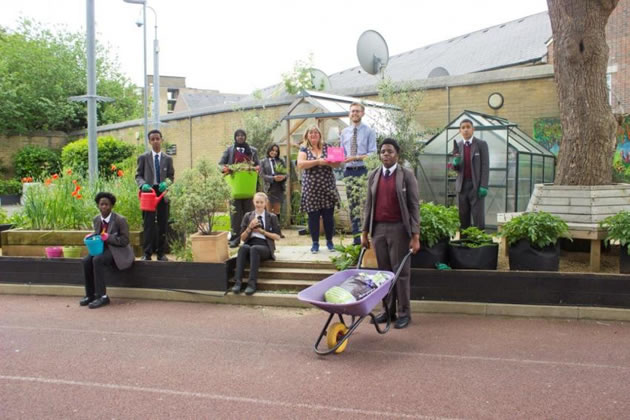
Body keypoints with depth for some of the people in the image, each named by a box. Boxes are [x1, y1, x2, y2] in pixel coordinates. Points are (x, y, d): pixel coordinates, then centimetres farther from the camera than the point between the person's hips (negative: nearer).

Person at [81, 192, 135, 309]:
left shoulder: (120, 220, -14)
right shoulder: (96, 220, 7)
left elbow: (125, 240, -15)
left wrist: (108, 237, -24)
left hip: (118, 251, -7)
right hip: (103, 249, 7)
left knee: (97, 260, -31)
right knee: (86, 261, -17)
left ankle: (102, 296, -25)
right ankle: (90, 295, -7)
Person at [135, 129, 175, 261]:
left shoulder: (168, 159, 11)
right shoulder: (143, 157, 7)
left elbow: (171, 177, 10)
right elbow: (138, 176, 6)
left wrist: (166, 183, -12)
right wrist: (143, 184, -15)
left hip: (163, 193, 2)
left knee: (163, 225, 4)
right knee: (149, 224, -7)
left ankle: (161, 253, 12)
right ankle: (147, 253, -2)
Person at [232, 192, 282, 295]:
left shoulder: (272, 217, 12)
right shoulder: (248, 216, 17)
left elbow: (277, 237, 6)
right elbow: (242, 238, 13)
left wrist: (262, 231, -5)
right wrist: (250, 227, -5)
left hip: (265, 246, -2)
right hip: (250, 244, 2)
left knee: (254, 249, -38)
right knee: (243, 247, -36)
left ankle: (252, 283, -43)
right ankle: (238, 281, -44)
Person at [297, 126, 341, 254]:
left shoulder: (327, 147, 8)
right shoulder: (304, 149, 4)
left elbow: (337, 164, 3)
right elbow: (300, 164, -12)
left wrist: (328, 162, -19)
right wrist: (318, 161, -19)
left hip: (327, 187, 1)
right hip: (311, 188, -1)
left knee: (328, 216, 4)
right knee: (313, 216, 3)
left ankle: (329, 241, 19)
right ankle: (315, 243, 14)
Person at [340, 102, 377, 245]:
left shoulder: (369, 131, 2)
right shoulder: (344, 132, 16)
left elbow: (372, 154, -5)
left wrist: (355, 157, -17)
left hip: (363, 170, -4)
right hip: (349, 171, 4)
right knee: (353, 206, 6)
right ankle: (356, 239, 11)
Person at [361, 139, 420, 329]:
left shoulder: (407, 175, -3)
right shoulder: (373, 175, 10)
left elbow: (414, 206, -5)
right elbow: (369, 204, 12)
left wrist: (415, 236, -11)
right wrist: (365, 232, 9)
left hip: (399, 229, -4)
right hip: (378, 229, 4)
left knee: (401, 272, 0)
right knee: (384, 271, 9)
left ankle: (404, 313, 9)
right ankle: (388, 310, 18)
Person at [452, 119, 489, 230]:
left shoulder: (481, 144, 1)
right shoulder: (457, 145, 11)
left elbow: (485, 166, -4)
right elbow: (455, 168, 13)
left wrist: (483, 186, -12)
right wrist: (456, 163, -12)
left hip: (476, 186, -3)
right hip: (462, 186, 3)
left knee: (478, 217, -4)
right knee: (463, 218, 5)